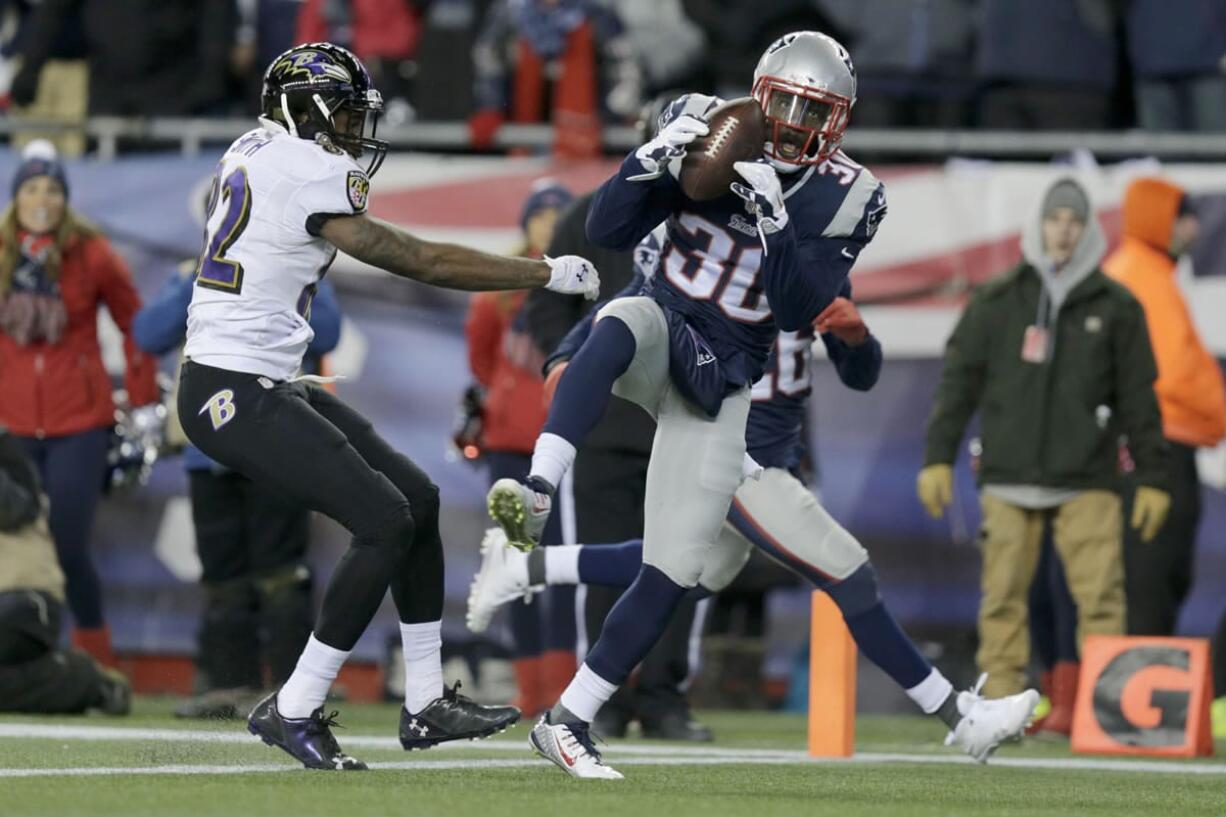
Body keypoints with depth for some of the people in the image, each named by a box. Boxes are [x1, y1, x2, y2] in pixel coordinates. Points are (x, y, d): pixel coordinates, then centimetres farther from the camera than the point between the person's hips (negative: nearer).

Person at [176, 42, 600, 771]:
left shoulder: (253, 155, 11)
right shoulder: (308, 176, -17)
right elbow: (421, 262, -14)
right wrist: (548, 273, -6)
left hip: (265, 383, 10)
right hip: (234, 395, -10)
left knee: (417, 497, 9)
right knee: (386, 521, -13)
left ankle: (426, 704, 13)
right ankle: (293, 711, -6)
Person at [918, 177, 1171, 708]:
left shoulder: (1116, 307, 7)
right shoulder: (996, 302, 8)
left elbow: (1139, 398, 9)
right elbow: (959, 382, 9)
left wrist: (1152, 479, 7)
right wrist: (938, 458, 3)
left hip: (1087, 482, -1)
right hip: (1008, 479, 1)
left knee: (1101, 594, -9)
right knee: (1003, 595, -1)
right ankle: (1001, 701, 4)